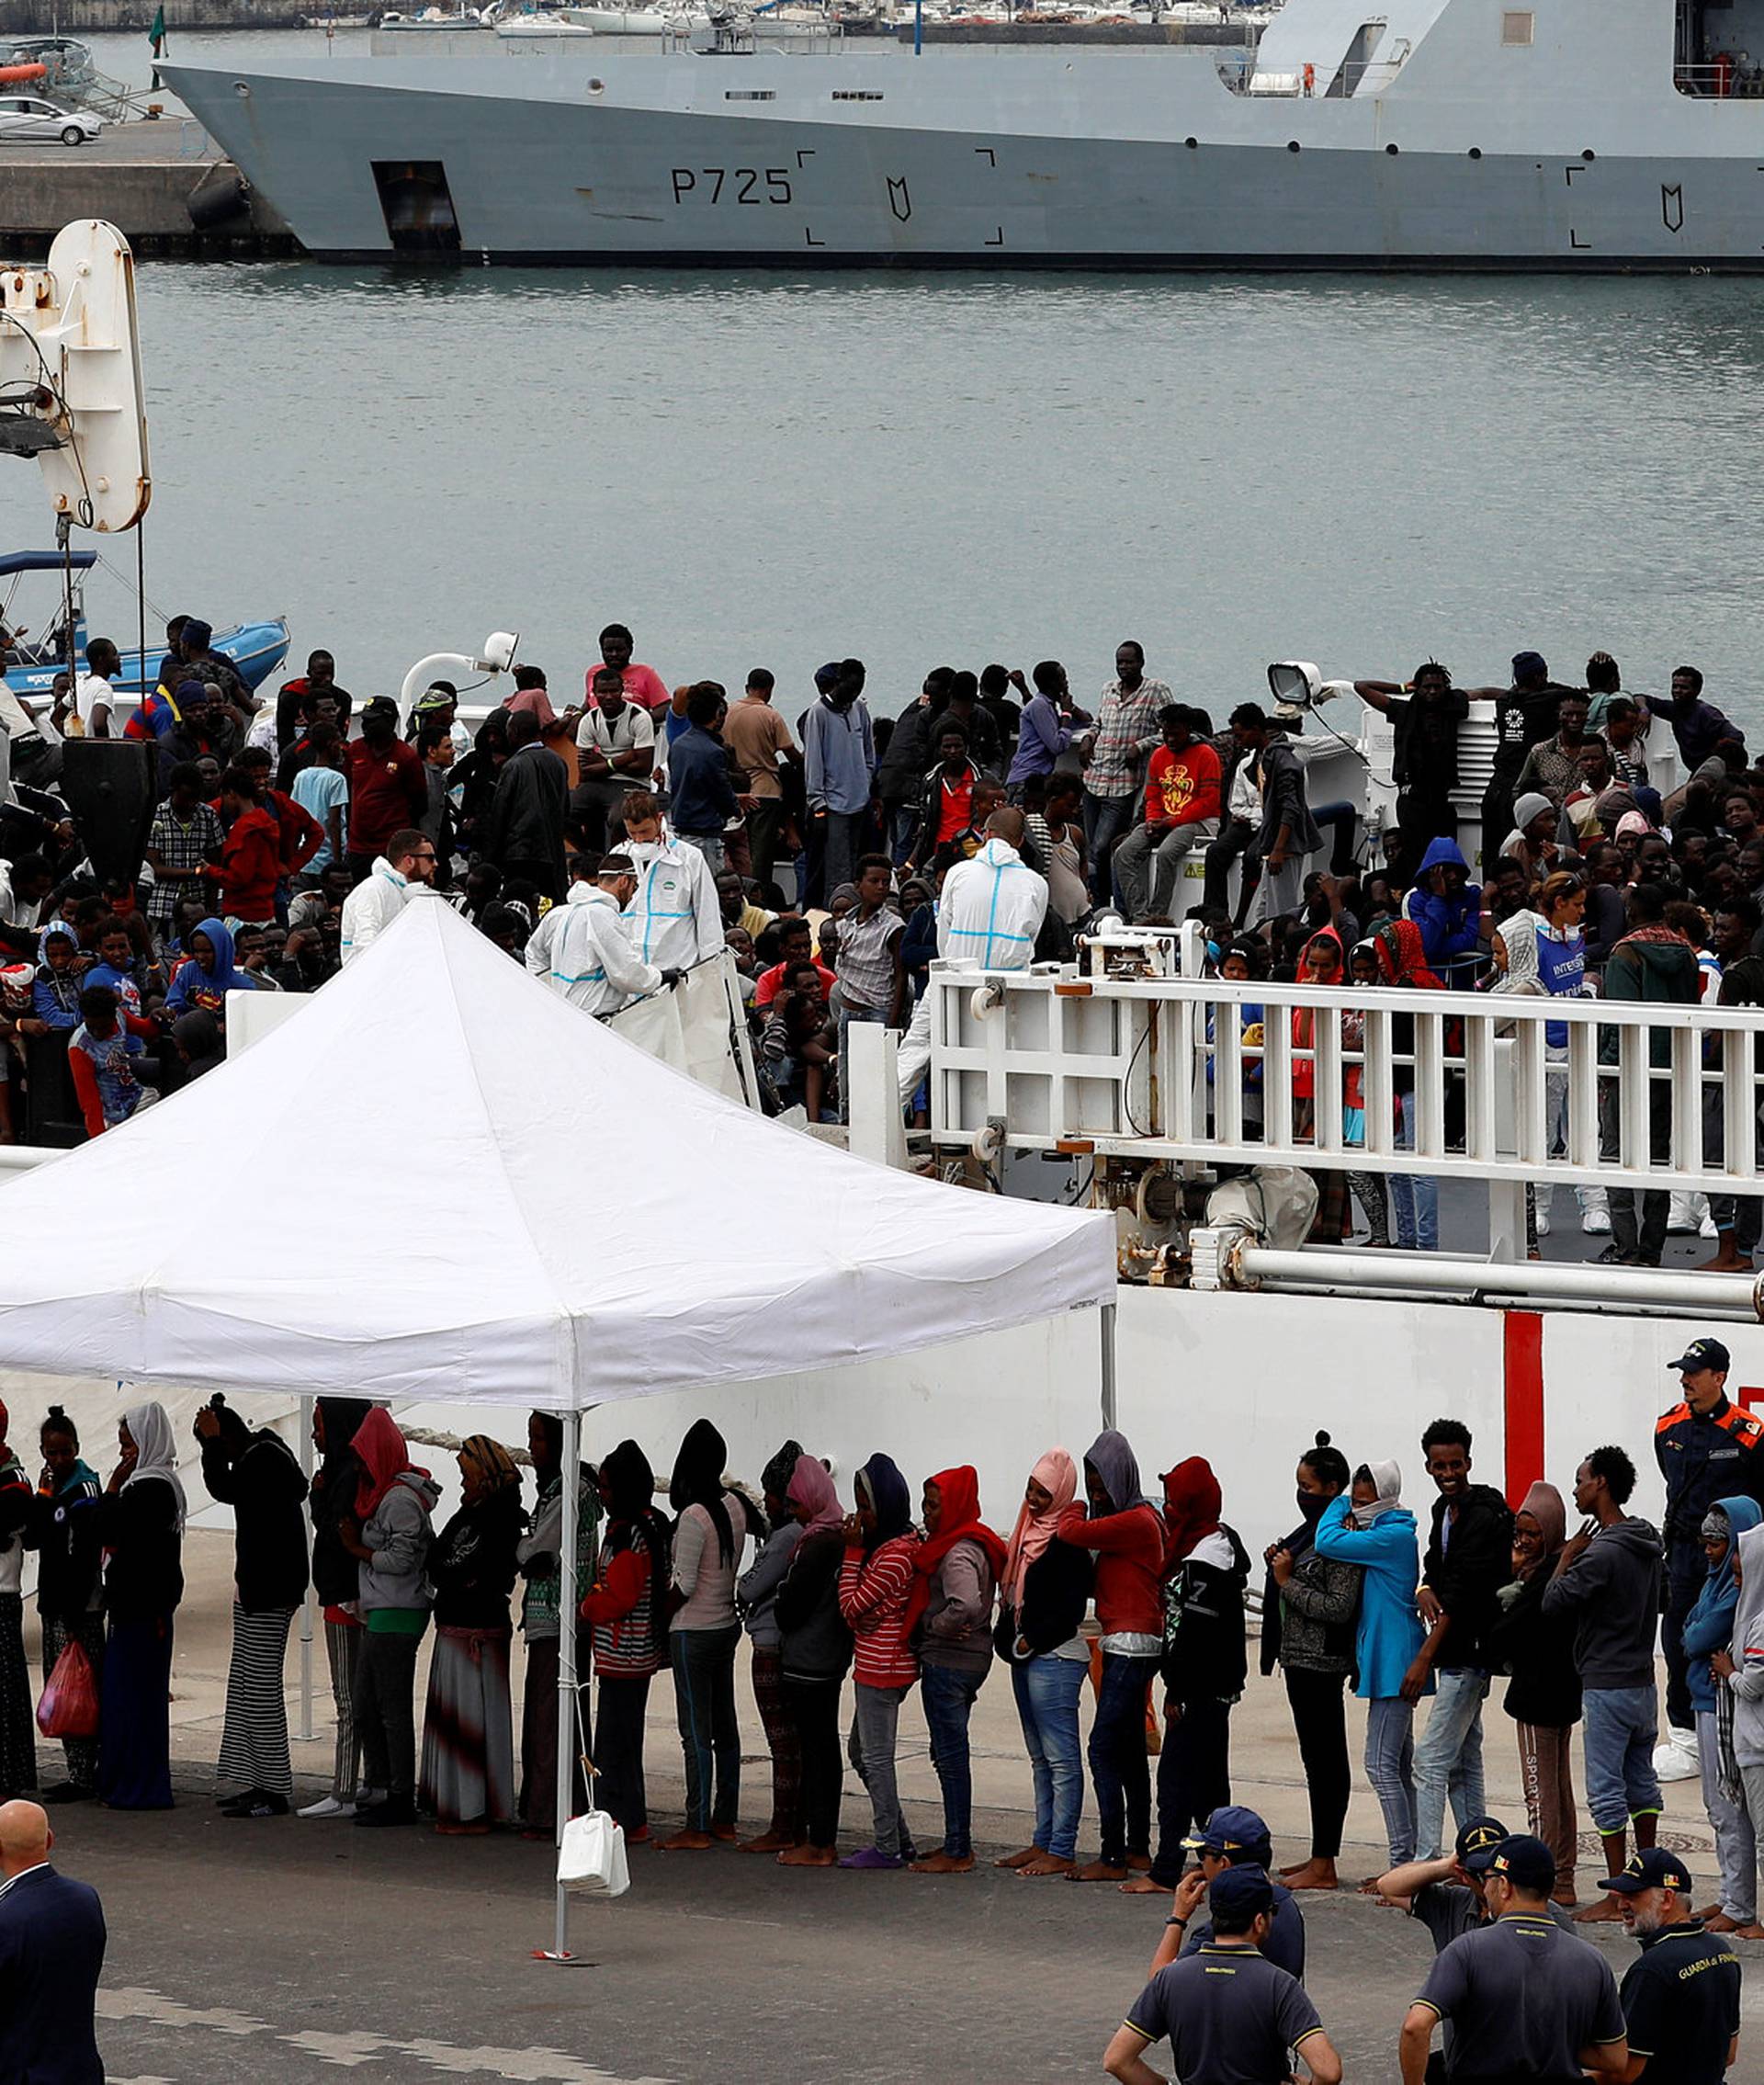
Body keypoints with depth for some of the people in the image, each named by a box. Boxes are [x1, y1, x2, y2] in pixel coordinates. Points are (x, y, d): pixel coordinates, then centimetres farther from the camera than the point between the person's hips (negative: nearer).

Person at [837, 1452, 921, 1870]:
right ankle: (900, 1840, 21)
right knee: (862, 1752, 17)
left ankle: (887, 1847, 3)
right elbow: (856, 1608, 16)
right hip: (879, 1666, 10)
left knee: (876, 1757, -3)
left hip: (880, 1668, -10)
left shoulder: (894, 1555, -20)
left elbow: (852, 1607, -16)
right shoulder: (903, 1543, 11)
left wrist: (852, 1551, -12)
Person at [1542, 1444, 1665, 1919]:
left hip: (1606, 1687, -9)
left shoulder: (1603, 1553, -20)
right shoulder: (1646, 1547, 9)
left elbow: (1553, 1601, -18)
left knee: (1606, 1789, -4)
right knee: (1642, 1783, 16)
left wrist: (1568, 1556, -2)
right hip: (1643, 1682, 9)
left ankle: (1617, 1897, -2)